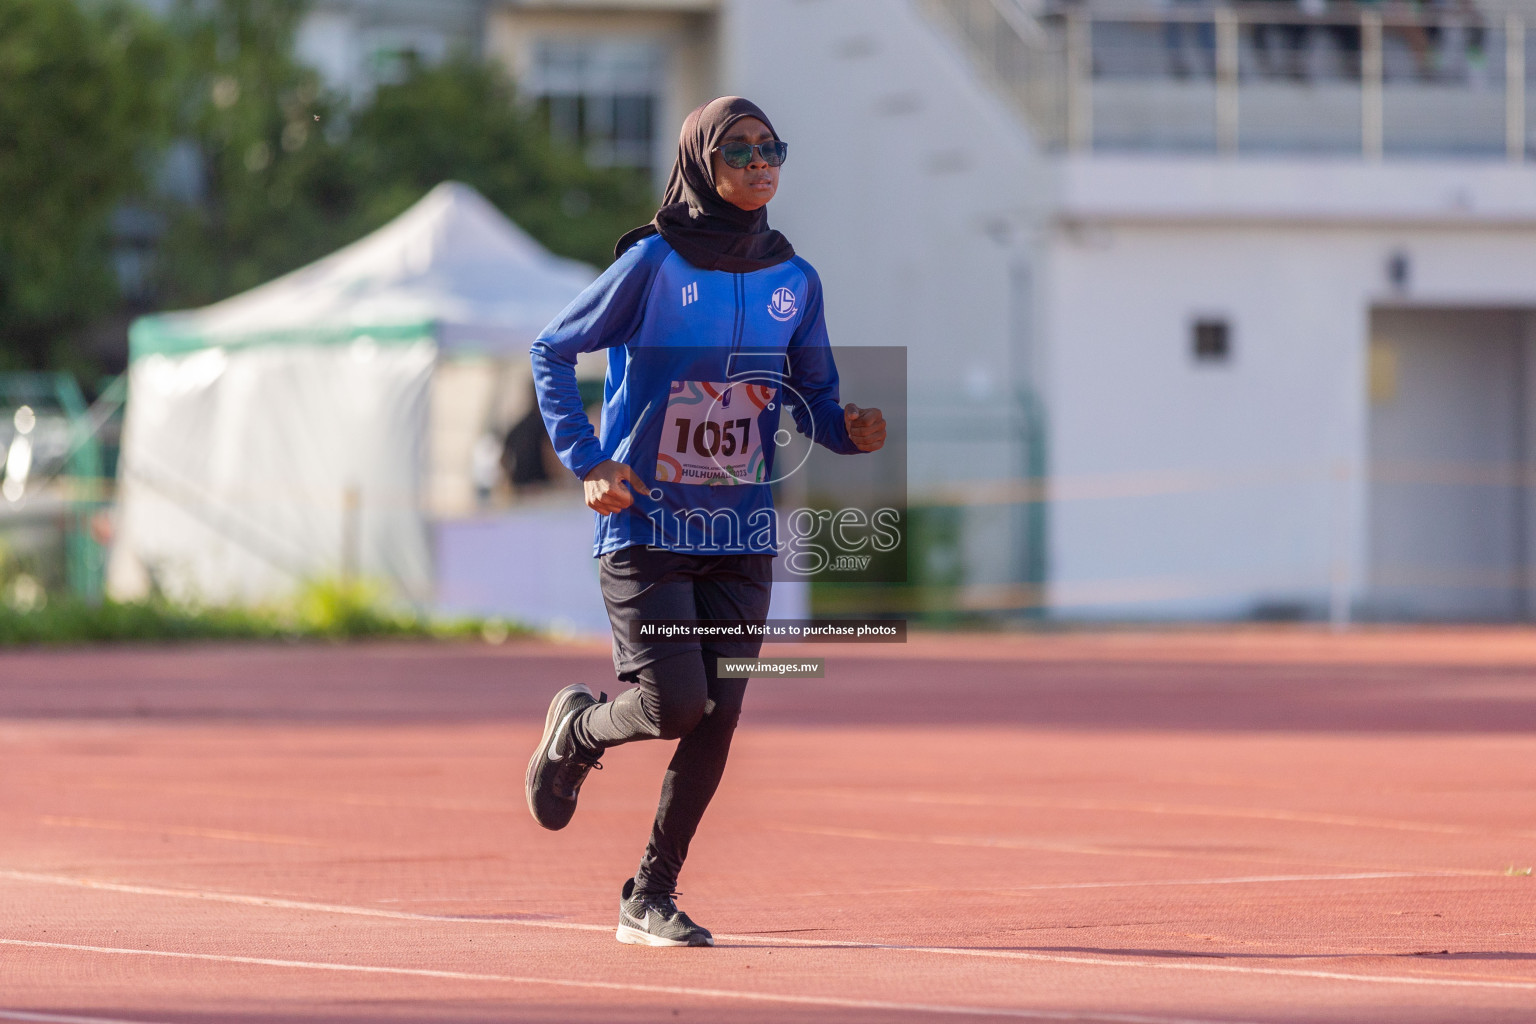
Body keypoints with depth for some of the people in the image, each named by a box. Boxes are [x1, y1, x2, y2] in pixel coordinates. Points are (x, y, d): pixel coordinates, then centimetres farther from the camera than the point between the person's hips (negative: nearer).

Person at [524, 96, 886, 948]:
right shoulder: (654, 263, -7)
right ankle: (577, 729, 20)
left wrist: (853, 431, -9)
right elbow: (552, 351, -1)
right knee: (676, 703, -15)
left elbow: (815, 395, 15)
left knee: (717, 719, -2)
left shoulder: (794, 280, 6)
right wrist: (587, 461, -11)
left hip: (742, 535, 4)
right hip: (645, 524, -4)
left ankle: (650, 898, 11)